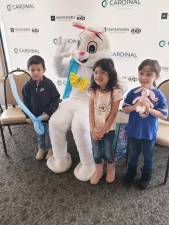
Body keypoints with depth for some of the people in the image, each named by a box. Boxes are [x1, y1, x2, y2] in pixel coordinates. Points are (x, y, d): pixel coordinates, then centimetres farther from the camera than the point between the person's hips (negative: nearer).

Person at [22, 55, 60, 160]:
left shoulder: (49, 84, -18)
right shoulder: (28, 86, -9)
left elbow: (56, 99, -15)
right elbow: (27, 103, 0)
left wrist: (48, 112, -20)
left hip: (49, 116, -3)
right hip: (36, 116, 3)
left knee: (50, 133, 15)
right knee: (39, 133, 22)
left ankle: (51, 148, 39)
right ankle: (41, 148, 45)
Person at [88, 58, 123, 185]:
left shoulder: (116, 92, -18)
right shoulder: (92, 91, -7)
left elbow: (113, 114, -16)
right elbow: (91, 112, -5)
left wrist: (103, 131, -13)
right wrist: (93, 129, -11)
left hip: (109, 129, -3)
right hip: (95, 129, 3)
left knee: (108, 152, 12)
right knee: (96, 152, 14)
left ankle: (111, 169, 43)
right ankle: (98, 171, 40)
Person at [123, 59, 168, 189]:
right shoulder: (133, 93, -9)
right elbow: (125, 109, -4)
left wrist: (150, 110, -26)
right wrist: (134, 107, -23)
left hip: (150, 133, -1)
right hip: (134, 131, 2)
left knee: (148, 157, 19)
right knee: (133, 154, 23)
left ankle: (146, 177, 42)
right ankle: (131, 173, 47)